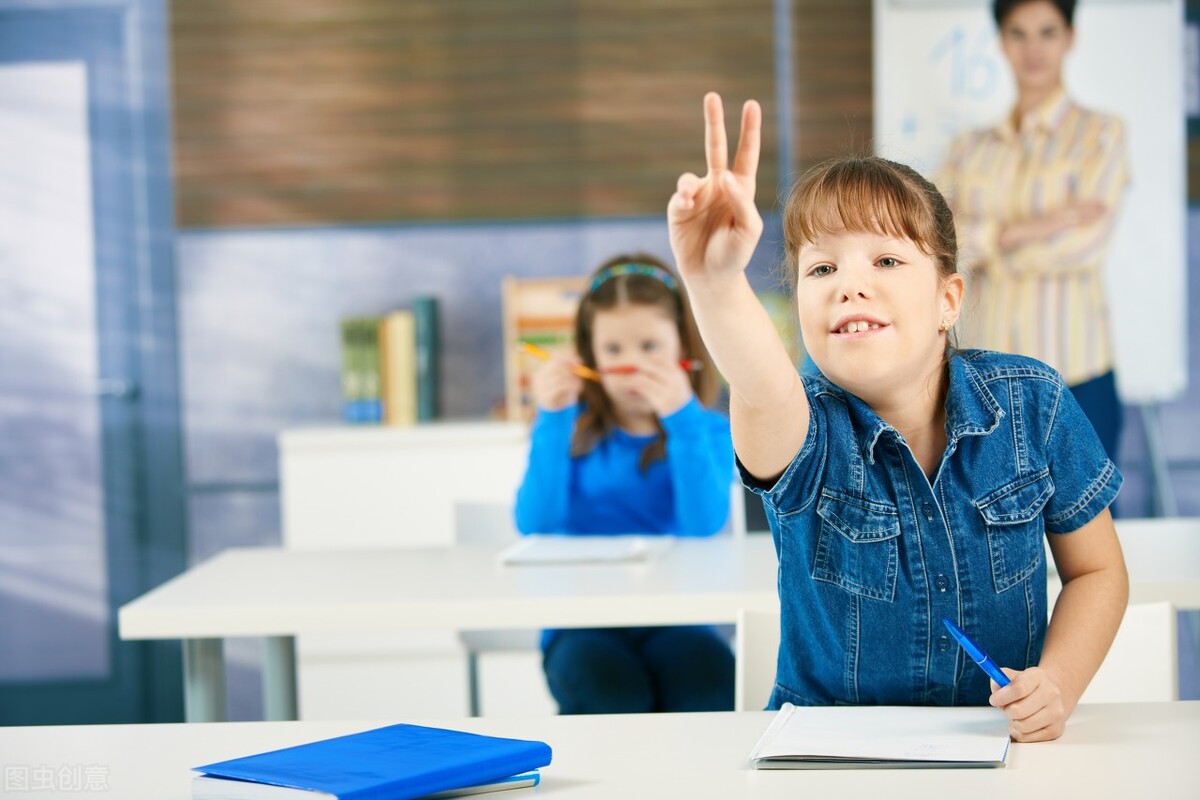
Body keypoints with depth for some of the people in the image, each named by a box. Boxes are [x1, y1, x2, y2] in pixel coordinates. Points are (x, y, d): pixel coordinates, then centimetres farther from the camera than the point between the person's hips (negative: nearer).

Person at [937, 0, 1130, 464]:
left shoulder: (1100, 134, 1)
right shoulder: (971, 148, 10)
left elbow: (1087, 243, -12)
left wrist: (974, 239, -7)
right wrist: (1020, 231, -15)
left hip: (1075, 376, -3)